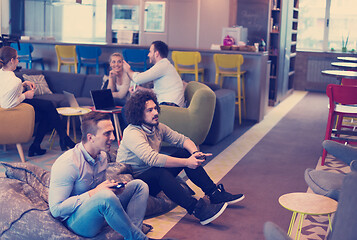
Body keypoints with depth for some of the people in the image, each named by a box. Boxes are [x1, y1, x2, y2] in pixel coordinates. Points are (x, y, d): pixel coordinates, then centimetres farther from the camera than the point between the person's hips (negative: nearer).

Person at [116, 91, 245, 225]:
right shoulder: (132, 133, -23)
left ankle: (215, 194, -6)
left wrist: (195, 152, -19)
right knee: (159, 172, -38)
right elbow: (152, 159, -36)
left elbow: (182, 139, 4)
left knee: (185, 153, -4)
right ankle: (198, 209, -43)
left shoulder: (158, 127, 3)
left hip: (155, 179, 8)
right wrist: (186, 162, -37)